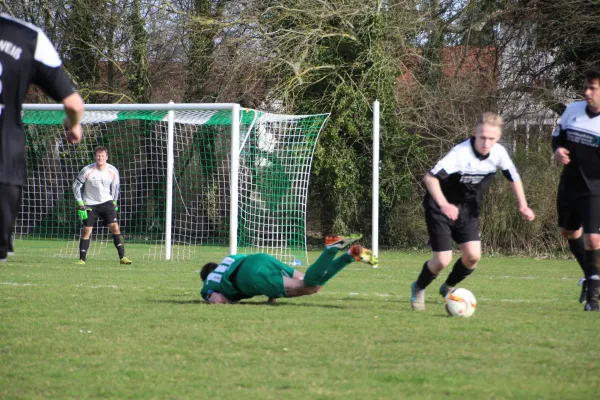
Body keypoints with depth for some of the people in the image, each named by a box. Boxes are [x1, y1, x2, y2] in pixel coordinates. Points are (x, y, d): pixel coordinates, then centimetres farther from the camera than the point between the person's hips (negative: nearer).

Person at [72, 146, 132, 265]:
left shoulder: (113, 171, -6)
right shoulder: (87, 171, -14)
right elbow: (76, 186, -5)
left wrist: (114, 202, 15)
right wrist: (80, 204, -9)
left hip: (106, 202, 1)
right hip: (90, 204, -1)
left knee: (115, 227, -10)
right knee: (86, 231, -4)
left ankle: (122, 257, -7)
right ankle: (82, 259, 6)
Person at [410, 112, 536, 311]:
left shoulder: (499, 153, -12)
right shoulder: (460, 153, -30)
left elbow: (513, 177, 8)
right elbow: (430, 178, -35)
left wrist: (523, 205, 3)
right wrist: (444, 204, -46)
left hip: (468, 209, 5)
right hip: (441, 207, -5)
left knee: (473, 256, -10)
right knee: (442, 260, -10)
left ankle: (448, 288, 20)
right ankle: (418, 289, 21)